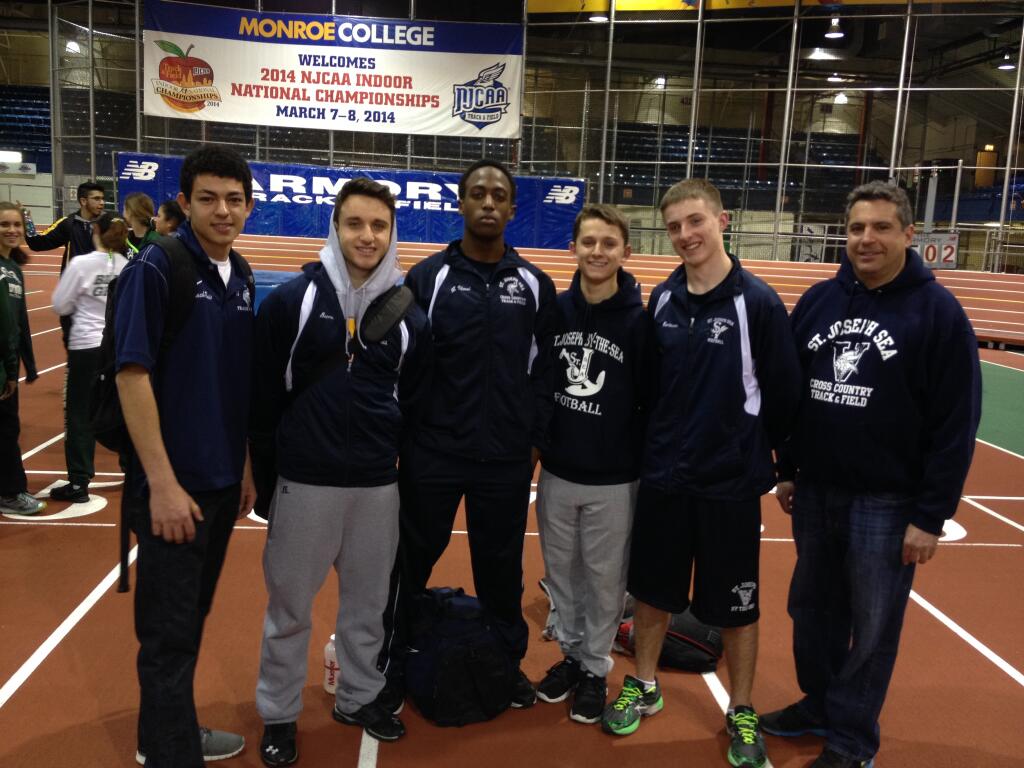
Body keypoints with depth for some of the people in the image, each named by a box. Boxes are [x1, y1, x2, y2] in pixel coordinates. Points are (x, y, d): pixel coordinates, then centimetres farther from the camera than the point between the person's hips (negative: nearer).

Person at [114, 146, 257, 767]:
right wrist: (163, 483, -19)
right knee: (170, 630, 4)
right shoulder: (155, 268, -13)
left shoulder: (242, 278, 7)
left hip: (224, 479, 7)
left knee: (193, 618, 20)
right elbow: (132, 376, -16)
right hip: (174, 484, -7)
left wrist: (247, 467, 12)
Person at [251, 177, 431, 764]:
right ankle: (278, 714, 28)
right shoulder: (292, 300, -7)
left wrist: (390, 453, 11)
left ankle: (360, 697, 36)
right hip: (305, 481, -3)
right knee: (290, 605, 9)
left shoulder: (409, 315, 2)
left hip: (379, 485, 3)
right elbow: (265, 392, -2)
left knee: (369, 601, 16)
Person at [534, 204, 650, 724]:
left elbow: (653, 402, -7)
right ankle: (571, 653, 37)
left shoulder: (639, 320, -11)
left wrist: (649, 467, -4)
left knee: (604, 579, 10)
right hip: (556, 473, 3)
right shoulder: (554, 310, -2)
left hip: (614, 480, -3)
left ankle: (596, 668, 29)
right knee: (561, 573, 16)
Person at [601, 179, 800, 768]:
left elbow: (784, 392, -8)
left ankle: (742, 714, 30)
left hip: (731, 482, -4)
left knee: (735, 605, 10)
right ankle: (644, 687, 38)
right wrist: (659, 444, 10)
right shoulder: (663, 298, 2)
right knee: (652, 589, 16)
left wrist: (754, 453, 0)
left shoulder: (758, 301, -12)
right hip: (663, 475, 4)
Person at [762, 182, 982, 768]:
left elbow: (957, 424, -12)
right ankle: (819, 705, 39)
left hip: (888, 503, -5)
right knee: (813, 610, 18)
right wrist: (788, 470, 12)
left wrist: (932, 516, -13)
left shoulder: (938, 312, -11)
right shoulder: (818, 301, 3)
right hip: (815, 493, 5)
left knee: (872, 629, 8)